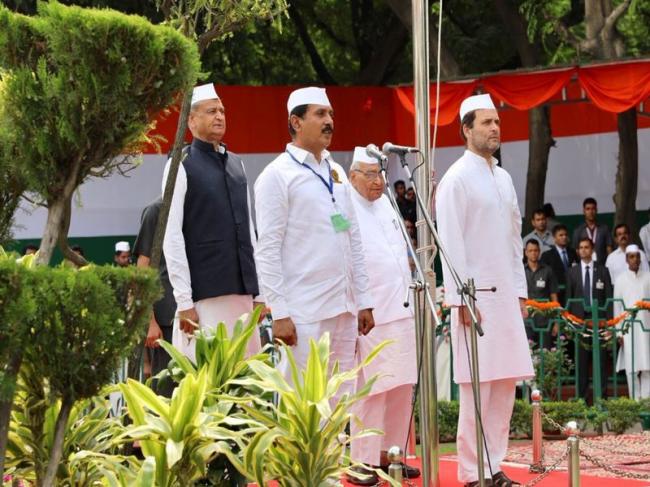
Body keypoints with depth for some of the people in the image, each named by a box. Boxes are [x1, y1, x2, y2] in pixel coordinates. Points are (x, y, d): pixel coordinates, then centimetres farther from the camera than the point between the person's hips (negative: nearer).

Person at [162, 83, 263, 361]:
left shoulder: (235, 163, 16)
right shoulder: (182, 166, -2)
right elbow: (172, 237, -7)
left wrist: (258, 291, 14)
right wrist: (184, 302, -13)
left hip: (243, 292, 6)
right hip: (205, 297, -6)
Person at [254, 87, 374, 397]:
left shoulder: (336, 173, 17)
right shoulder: (278, 176, -5)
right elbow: (267, 251, -10)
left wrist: (363, 301, 13)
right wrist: (279, 313, -15)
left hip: (344, 308, 7)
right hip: (304, 311, -7)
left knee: (339, 401, 8)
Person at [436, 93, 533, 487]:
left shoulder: (503, 178, 15)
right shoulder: (457, 179, -7)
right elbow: (451, 244, -11)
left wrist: (521, 291, 13)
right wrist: (461, 300, -15)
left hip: (506, 295, 7)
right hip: (475, 296, -7)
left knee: (506, 384, 5)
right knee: (478, 387, -6)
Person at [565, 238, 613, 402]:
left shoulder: (602, 271, 8)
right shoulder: (572, 272, 11)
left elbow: (608, 296, 5)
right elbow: (568, 297, 9)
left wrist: (608, 319, -4)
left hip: (599, 318, -1)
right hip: (579, 318, 1)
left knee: (600, 357, -4)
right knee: (581, 358, 1)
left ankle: (602, 394, -3)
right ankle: (582, 395, 4)